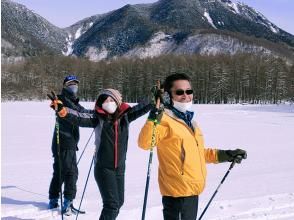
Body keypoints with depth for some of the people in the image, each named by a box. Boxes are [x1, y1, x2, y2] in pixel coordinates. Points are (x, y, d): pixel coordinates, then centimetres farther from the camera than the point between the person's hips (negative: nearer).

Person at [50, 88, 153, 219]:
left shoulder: (125, 116, 1)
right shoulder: (98, 119, -10)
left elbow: (140, 109, 3)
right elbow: (80, 119, -22)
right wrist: (63, 111, -37)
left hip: (120, 168, 5)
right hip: (104, 168, -5)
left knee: (119, 202, 18)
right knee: (112, 203, -11)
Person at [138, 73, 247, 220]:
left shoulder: (189, 121, 13)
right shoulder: (165, 120, -16)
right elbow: (144, 143, -30)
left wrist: (223, 155, 22)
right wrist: (153, 121, -44)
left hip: (192, 191, 9)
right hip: (178, 192, -9)